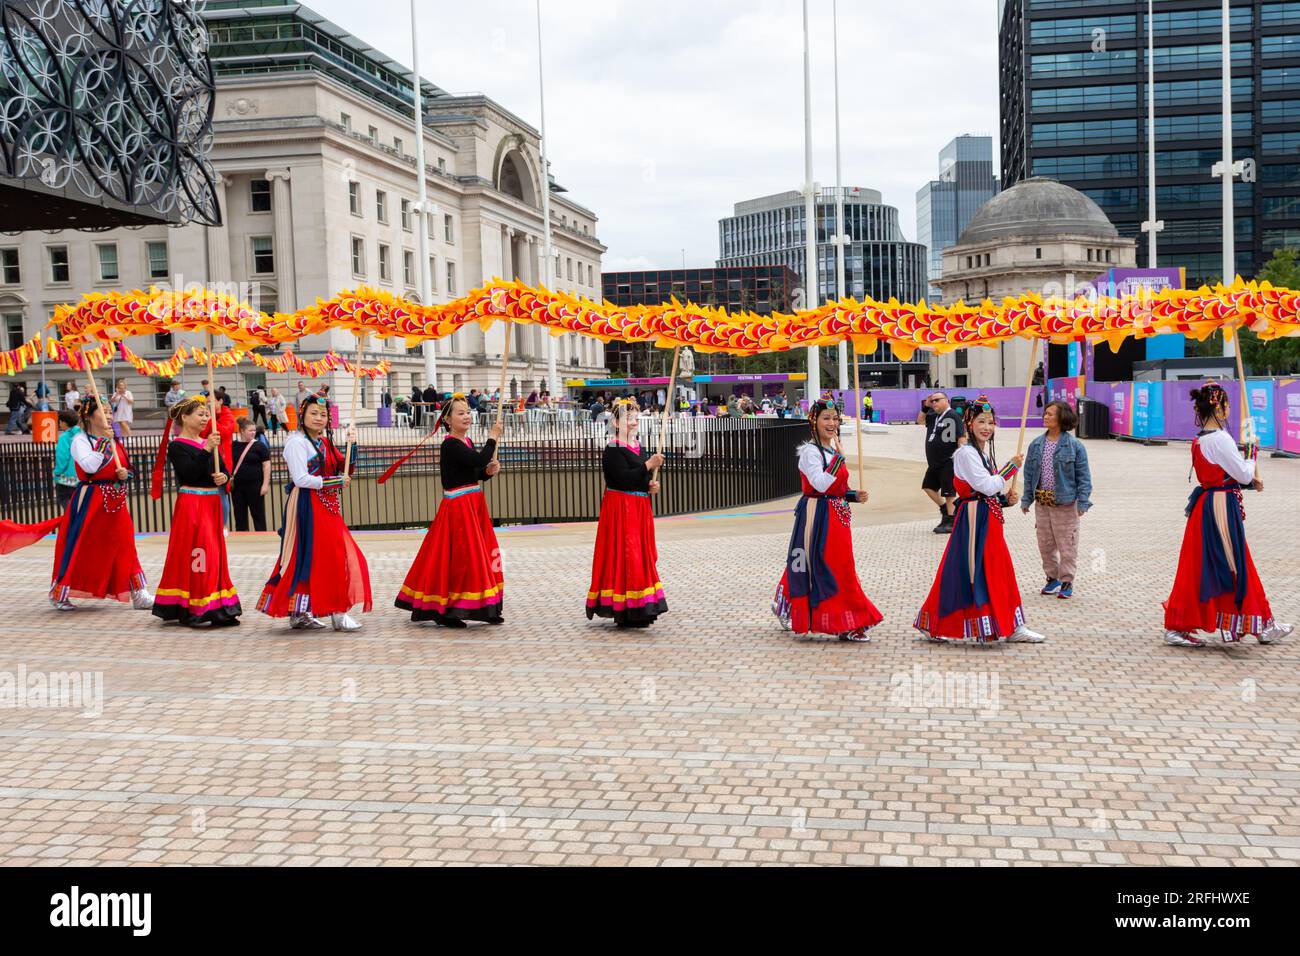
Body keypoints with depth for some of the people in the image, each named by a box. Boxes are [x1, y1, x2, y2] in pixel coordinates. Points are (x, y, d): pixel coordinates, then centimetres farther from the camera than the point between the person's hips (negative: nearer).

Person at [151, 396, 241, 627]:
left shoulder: (208, 442, 14)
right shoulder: (176, 446, -8)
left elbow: (222, 471, 17)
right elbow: (190, 473, -20)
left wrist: (223, 477, -6)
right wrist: (206, 450, -25)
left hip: (212, 504, 8)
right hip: (191, 504, -8)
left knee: (215, 555, 10)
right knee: (193, 555, -9)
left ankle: (217, 609, 17)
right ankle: (189, 611, -3)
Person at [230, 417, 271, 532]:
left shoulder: (259, 446, -2)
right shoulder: (233, 446, 6)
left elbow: (266, 465, -4)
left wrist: (266, 484, -10)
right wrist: (228, 479, 6)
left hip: (255, 486, -3)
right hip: (237, 486, 3)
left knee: (258, 514, 1)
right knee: (239, 516, 9)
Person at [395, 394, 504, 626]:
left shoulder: (467, 442, 13)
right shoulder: (450, 445, -15)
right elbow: (480, 460, -27)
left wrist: (489, 471, -1)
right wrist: (493, 438, -14)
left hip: (474, 505, 9)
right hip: (458, 508, -9)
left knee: (482, 556, 12)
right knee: (461, 558, -7)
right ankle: (445, 610, 2)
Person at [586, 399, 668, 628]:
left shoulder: (638, 447, 14)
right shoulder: (613, 450, -13)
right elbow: (624, 478, -23)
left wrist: (652, 485, 1)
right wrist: (648, 465, -21)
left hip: (639, 508, 9)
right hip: (620, 508, -9)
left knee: (641, 556, 12)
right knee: (623, 558, -7)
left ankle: (638, 610, 20)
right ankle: (625, 611, -2)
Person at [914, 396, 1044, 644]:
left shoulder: (985, 451, 15)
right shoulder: (967, 452, -14)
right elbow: (987, 485, -19)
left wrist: (1004, 497, 6)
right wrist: (1011, 467, -10)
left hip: (989, 517, 10)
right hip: (974, 518, -9)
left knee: (1000, 571, 10)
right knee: (971, 572, -5)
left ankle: (1012, 627, 16)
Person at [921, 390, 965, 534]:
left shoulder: (953, 416, -15)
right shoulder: (933, 416, 11)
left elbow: (961, 437, -20)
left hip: (948, 463, -9)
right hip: (934, 463, 9)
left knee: (948, 493, -3)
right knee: (928, 486, 17)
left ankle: (950, 523, 5)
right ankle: (944, 509, 31)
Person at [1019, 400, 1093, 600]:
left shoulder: (1075, 446, -9)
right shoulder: (1036, 445, 4)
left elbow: (1083, 476, -6)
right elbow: (1029, 474, 10)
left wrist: (1083, 502, -12)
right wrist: (1026, 499, 8)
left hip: (1066, 504, -5)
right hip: (1042, 503, 5)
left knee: (1067, 545, 2)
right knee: (1045, 544, 13)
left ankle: (1067, 582, 14)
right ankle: (1052, 577, 28)